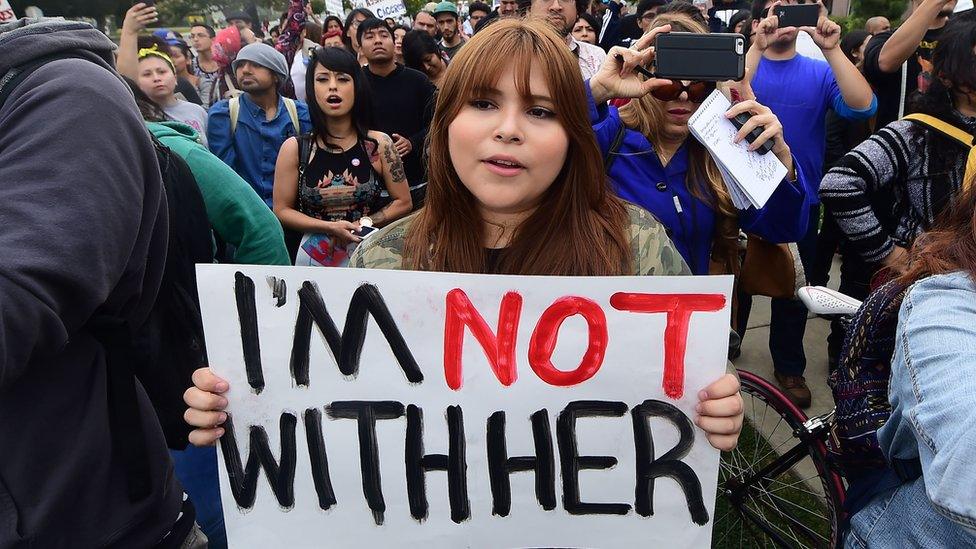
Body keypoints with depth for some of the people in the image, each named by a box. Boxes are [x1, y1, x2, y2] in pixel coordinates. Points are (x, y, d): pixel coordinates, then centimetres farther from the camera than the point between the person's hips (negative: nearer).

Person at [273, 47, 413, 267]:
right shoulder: (293, 148, -5)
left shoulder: (380, 144, -5)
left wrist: (364, 224, -12)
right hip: (314, 257, 0)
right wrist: (329, 228, -14)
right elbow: (282, 210, -1)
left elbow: (403, 202, 0)